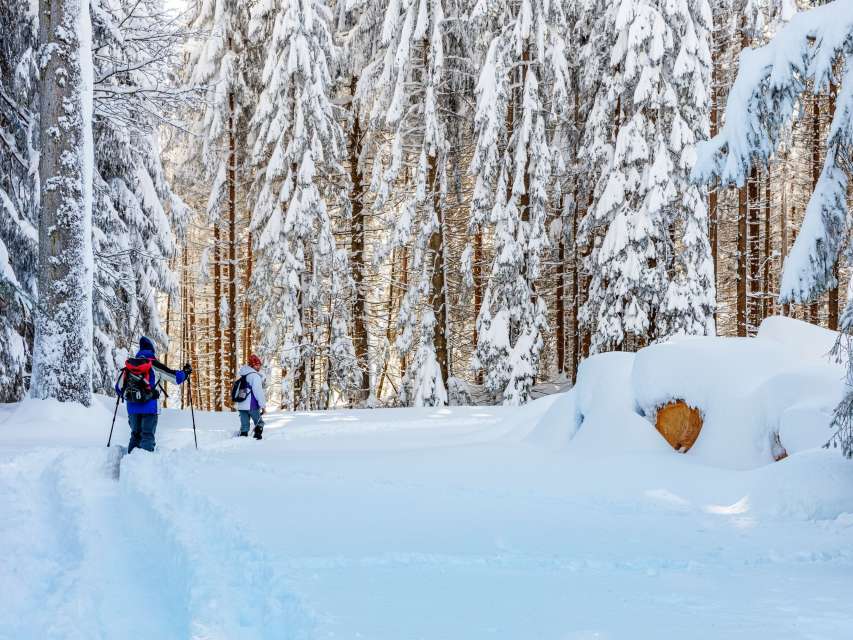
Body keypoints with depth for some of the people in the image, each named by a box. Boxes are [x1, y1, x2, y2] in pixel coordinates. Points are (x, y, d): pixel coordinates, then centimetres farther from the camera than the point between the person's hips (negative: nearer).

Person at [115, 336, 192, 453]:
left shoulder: (129, 365, 8)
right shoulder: (154, 365, -3)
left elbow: (118, 388, 14)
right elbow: (176, 377, 1)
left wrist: (125, 395, 36)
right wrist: (186, 372, 22)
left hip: (132, 407, 4)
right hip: (150, 407, -4)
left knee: (135, 434, 15)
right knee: (148, 435, 0)